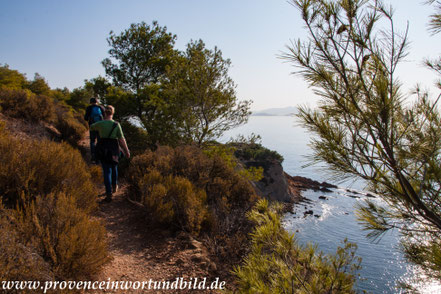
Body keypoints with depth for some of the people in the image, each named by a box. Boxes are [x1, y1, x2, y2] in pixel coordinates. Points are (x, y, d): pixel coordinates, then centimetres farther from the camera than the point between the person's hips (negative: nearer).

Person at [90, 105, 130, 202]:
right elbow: (122, 139, -10)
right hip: (114, 150, 1)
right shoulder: (116, 125, -10)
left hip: (103, 150, 0)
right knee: (114, 166, 26)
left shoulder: (100, 123, -8)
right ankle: (114, 186, 41)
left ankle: (109, 194, -4)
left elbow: (91, 127, 16)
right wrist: (127, 151, -2)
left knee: (107, 171, 3)